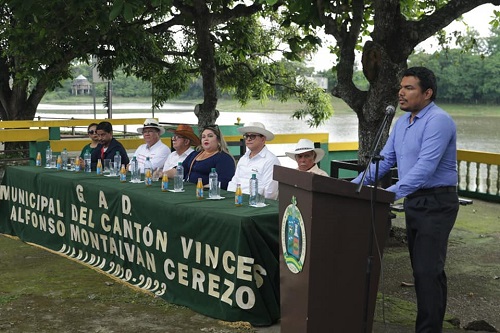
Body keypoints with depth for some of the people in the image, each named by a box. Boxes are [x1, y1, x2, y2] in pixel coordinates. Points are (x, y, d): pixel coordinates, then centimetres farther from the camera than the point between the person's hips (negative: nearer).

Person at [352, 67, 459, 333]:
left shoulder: (438, 121, -17)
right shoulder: (402, 122, 11)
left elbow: (426, 166, -27)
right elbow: (385, 159, 13)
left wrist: (391, 193, -33)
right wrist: (356, 184, 1)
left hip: (436, 203, -9)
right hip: (413, 201, 9)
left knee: (427, 270, -9)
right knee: (422, 268, 13)